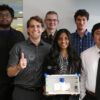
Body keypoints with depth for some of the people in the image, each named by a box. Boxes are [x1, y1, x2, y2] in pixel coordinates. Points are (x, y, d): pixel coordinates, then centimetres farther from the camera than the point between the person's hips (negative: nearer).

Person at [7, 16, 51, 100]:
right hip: (22, 92, -2)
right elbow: (10, 73, -5)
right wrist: (19, 67, -24)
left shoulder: (49, 48, 3)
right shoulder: (18, 47, -4)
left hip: (41, 92, 2)